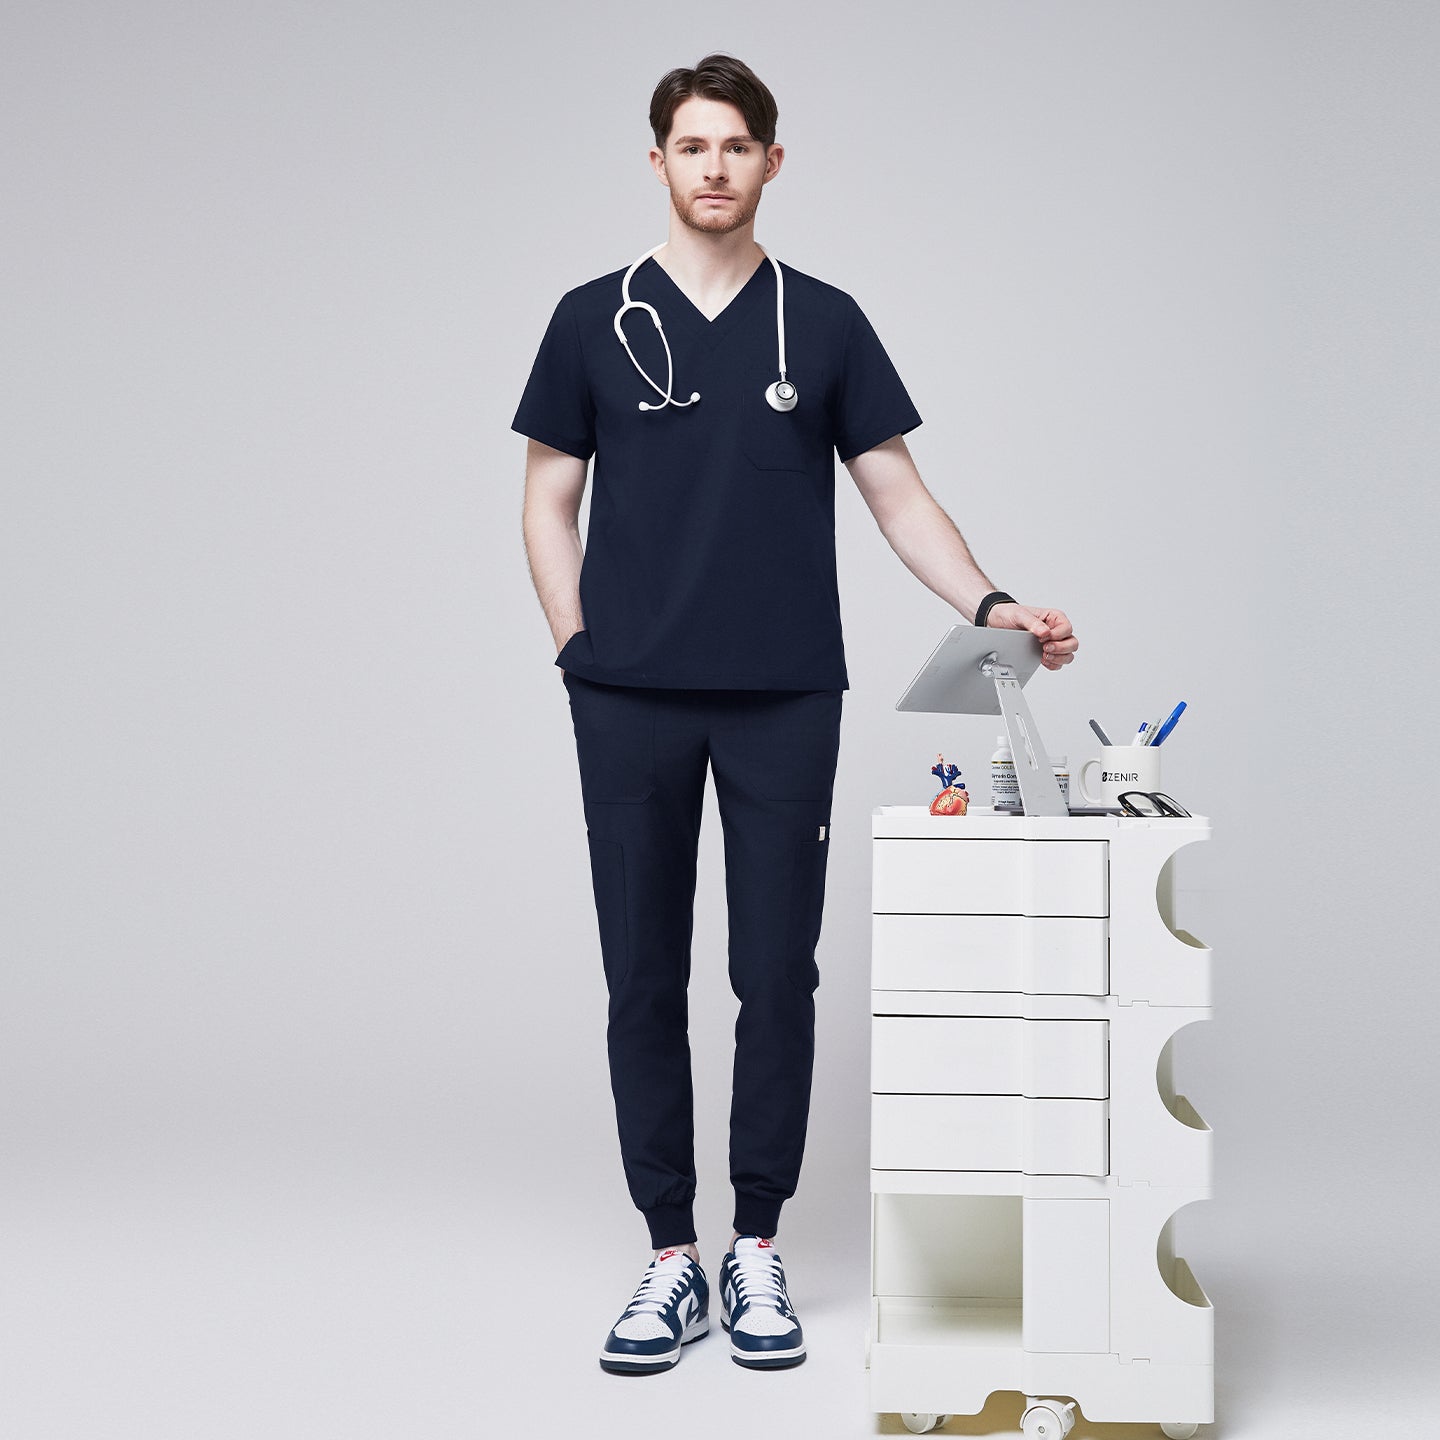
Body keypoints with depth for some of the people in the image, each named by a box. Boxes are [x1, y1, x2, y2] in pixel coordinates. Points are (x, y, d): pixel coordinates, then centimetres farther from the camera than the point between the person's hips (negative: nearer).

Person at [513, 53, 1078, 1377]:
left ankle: (758, 1251, 15)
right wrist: (579, 650, -3)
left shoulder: (825, 322, 6)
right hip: (633, 707, 0)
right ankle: (673, 1255, 13)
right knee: (645, 983, 3)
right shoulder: (595, 321, 5)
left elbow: (896, 494, 5)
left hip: (786, 702, 0)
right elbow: (550, 500, 8)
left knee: (777, 977, 3)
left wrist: (991, 604, -10)